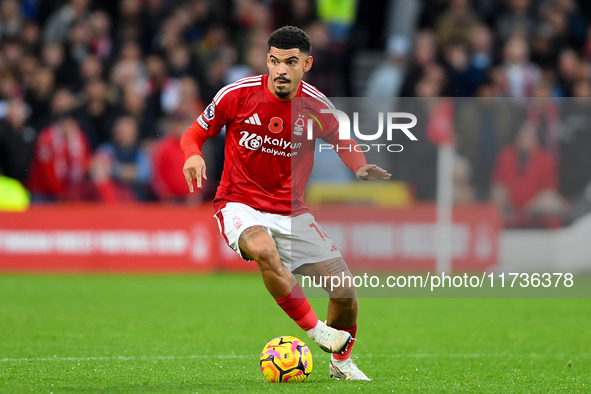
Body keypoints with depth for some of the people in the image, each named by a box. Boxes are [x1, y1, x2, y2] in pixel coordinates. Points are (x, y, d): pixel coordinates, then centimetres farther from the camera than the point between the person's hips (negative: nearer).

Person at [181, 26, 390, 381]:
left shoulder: (316, 105, -5)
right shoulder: (238, 95, -10)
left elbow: (343, 142, 15)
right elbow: (194, 135, 2)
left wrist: (360, 167, -7)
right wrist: (193, 156, -21)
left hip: (291, 212, 3)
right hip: (240, 205, -3)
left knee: (346, 292, -5)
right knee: (263, 249, -39)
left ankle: (341, 360, 24)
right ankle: (314, 329, -25)